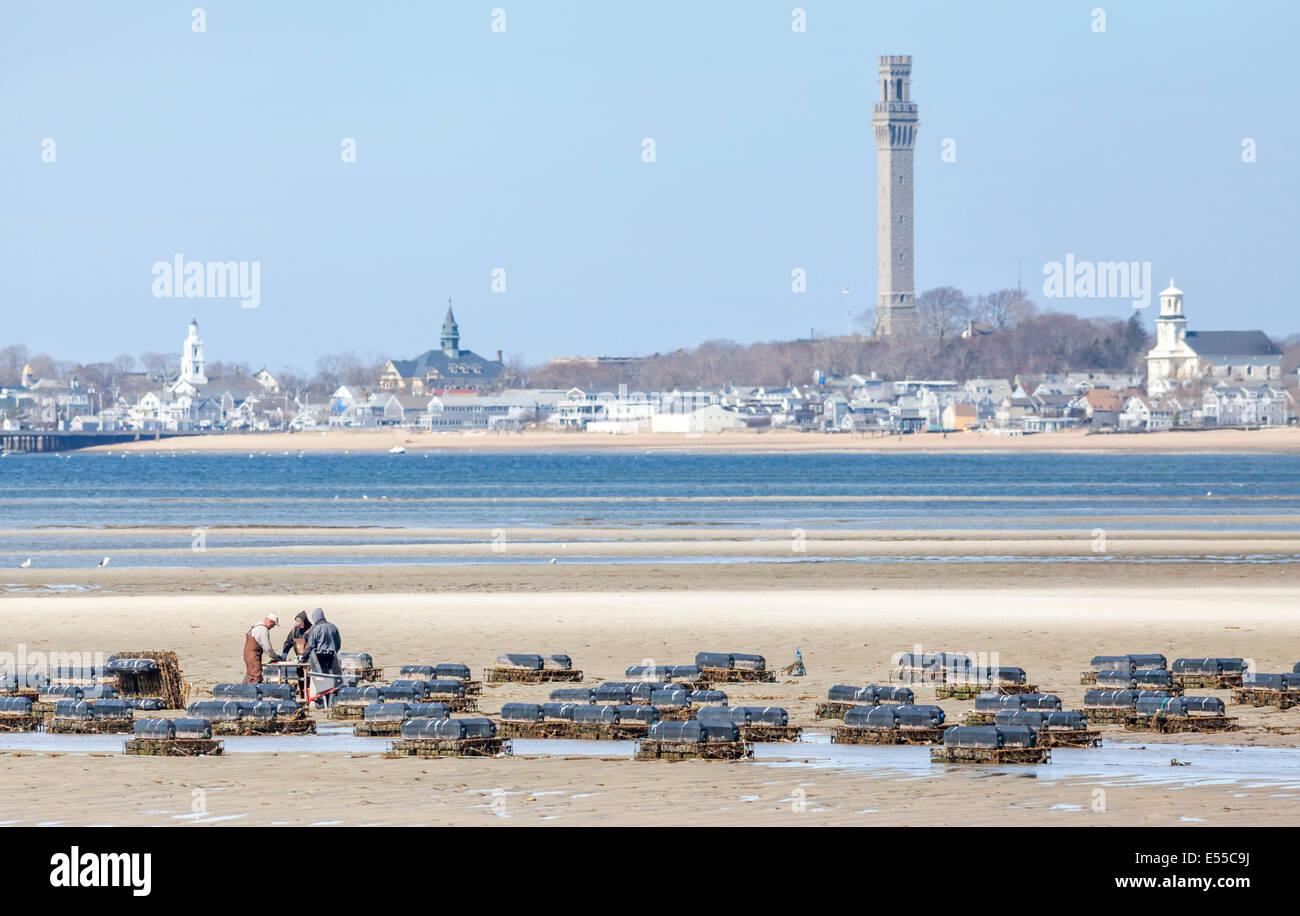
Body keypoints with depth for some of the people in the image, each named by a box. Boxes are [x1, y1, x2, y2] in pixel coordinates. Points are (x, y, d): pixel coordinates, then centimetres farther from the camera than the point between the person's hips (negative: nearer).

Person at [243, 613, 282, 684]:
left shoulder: (256, 626, 17)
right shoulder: (263, 630, -15)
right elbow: (267, 648, -14)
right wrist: (275, 657, 2)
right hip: (253, 656, -10)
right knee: (256, 679, -13)